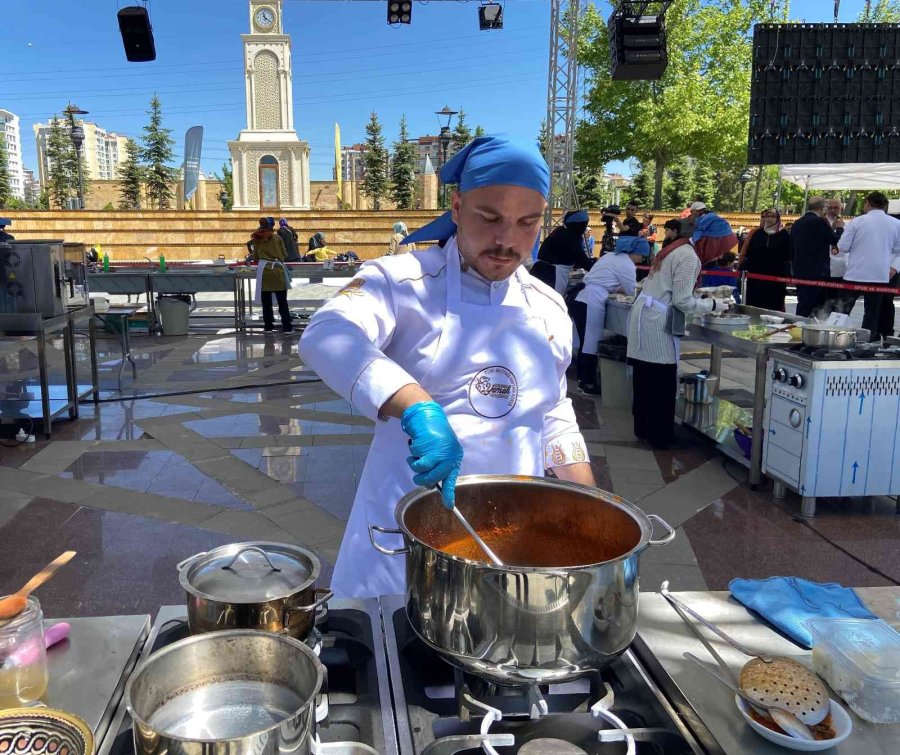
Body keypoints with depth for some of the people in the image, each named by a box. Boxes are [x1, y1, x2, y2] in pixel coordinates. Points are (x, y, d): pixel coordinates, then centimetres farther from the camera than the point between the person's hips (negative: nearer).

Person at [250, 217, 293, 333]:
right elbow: (284, 255, 11)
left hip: (263, 270, 1)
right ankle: (287, 326, 2)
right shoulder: (277, 237, 5)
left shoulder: (257, 239, 9)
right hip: (277, 269, -1)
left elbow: (255, 258, 14)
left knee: (266, 301, 8)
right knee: (282, 301, 3)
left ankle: (268, 325, 12)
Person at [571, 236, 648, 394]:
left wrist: (618, 288, 17)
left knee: (586, 342, 14)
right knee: (592, 343, -2)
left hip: (582, 299, 9)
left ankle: (582, 379, 21)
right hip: (592, 303, -9)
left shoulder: (612, 256, 23)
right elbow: (632, 291, -1)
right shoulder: (627, 264, -7)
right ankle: (589, 383, 4)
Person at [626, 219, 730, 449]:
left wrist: (706, 301, 15)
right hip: (658, 322, -9)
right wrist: (713, 305, -2)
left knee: (645, 378, 14)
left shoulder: (673, 250, 17)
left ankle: (644, 429, 23)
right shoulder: (688, 255, -10)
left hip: (645, 315, 9)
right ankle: (659, 436, 9)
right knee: (662, 382, 0)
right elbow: (682, 300, -13)